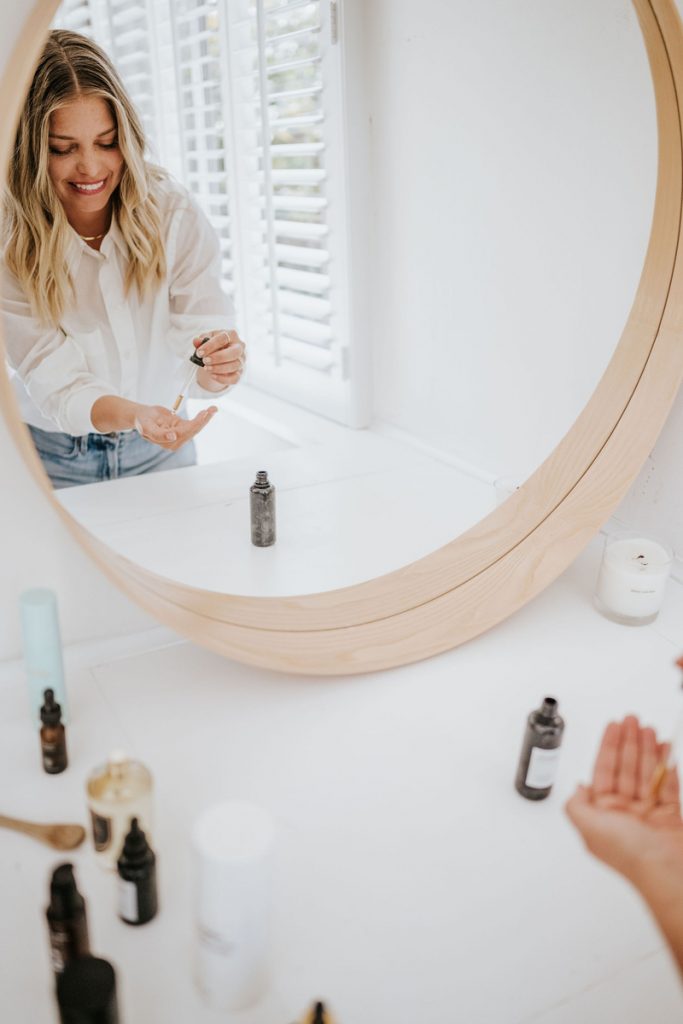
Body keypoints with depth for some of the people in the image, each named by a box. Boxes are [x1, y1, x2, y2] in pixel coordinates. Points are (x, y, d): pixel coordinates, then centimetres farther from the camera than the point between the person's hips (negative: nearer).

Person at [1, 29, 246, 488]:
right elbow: (55, 385, -23)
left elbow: (203, 329, -17)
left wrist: (220, 366, -41)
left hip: (161, 449, 2)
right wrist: (134, 415, -42)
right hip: (55, 456, -1)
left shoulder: (172, 210, -16)